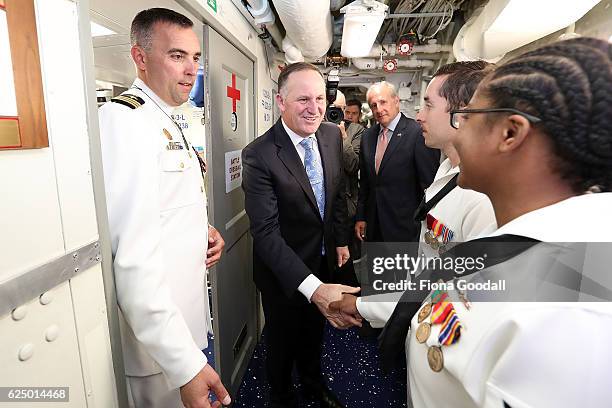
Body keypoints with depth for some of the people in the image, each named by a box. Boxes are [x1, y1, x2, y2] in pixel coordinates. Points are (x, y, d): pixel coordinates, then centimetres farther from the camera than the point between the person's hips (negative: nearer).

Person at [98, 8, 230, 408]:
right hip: (159, 345, -8)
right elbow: (133, 258, -28)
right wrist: (185, 364, -26)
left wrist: (202, 230, -1)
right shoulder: (124, 119, -20)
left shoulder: (167, 123, 10)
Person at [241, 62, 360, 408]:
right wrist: (314, 288, -40)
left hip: (324, 260, 6)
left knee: (315, 329, 29)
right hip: (283, 269, -5)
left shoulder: (333, 135, -7)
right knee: (283, 337, 20)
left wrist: (341, 240, 8)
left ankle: (313, 380, 58)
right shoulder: (259, 155, -27)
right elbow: (265, 232, -32)